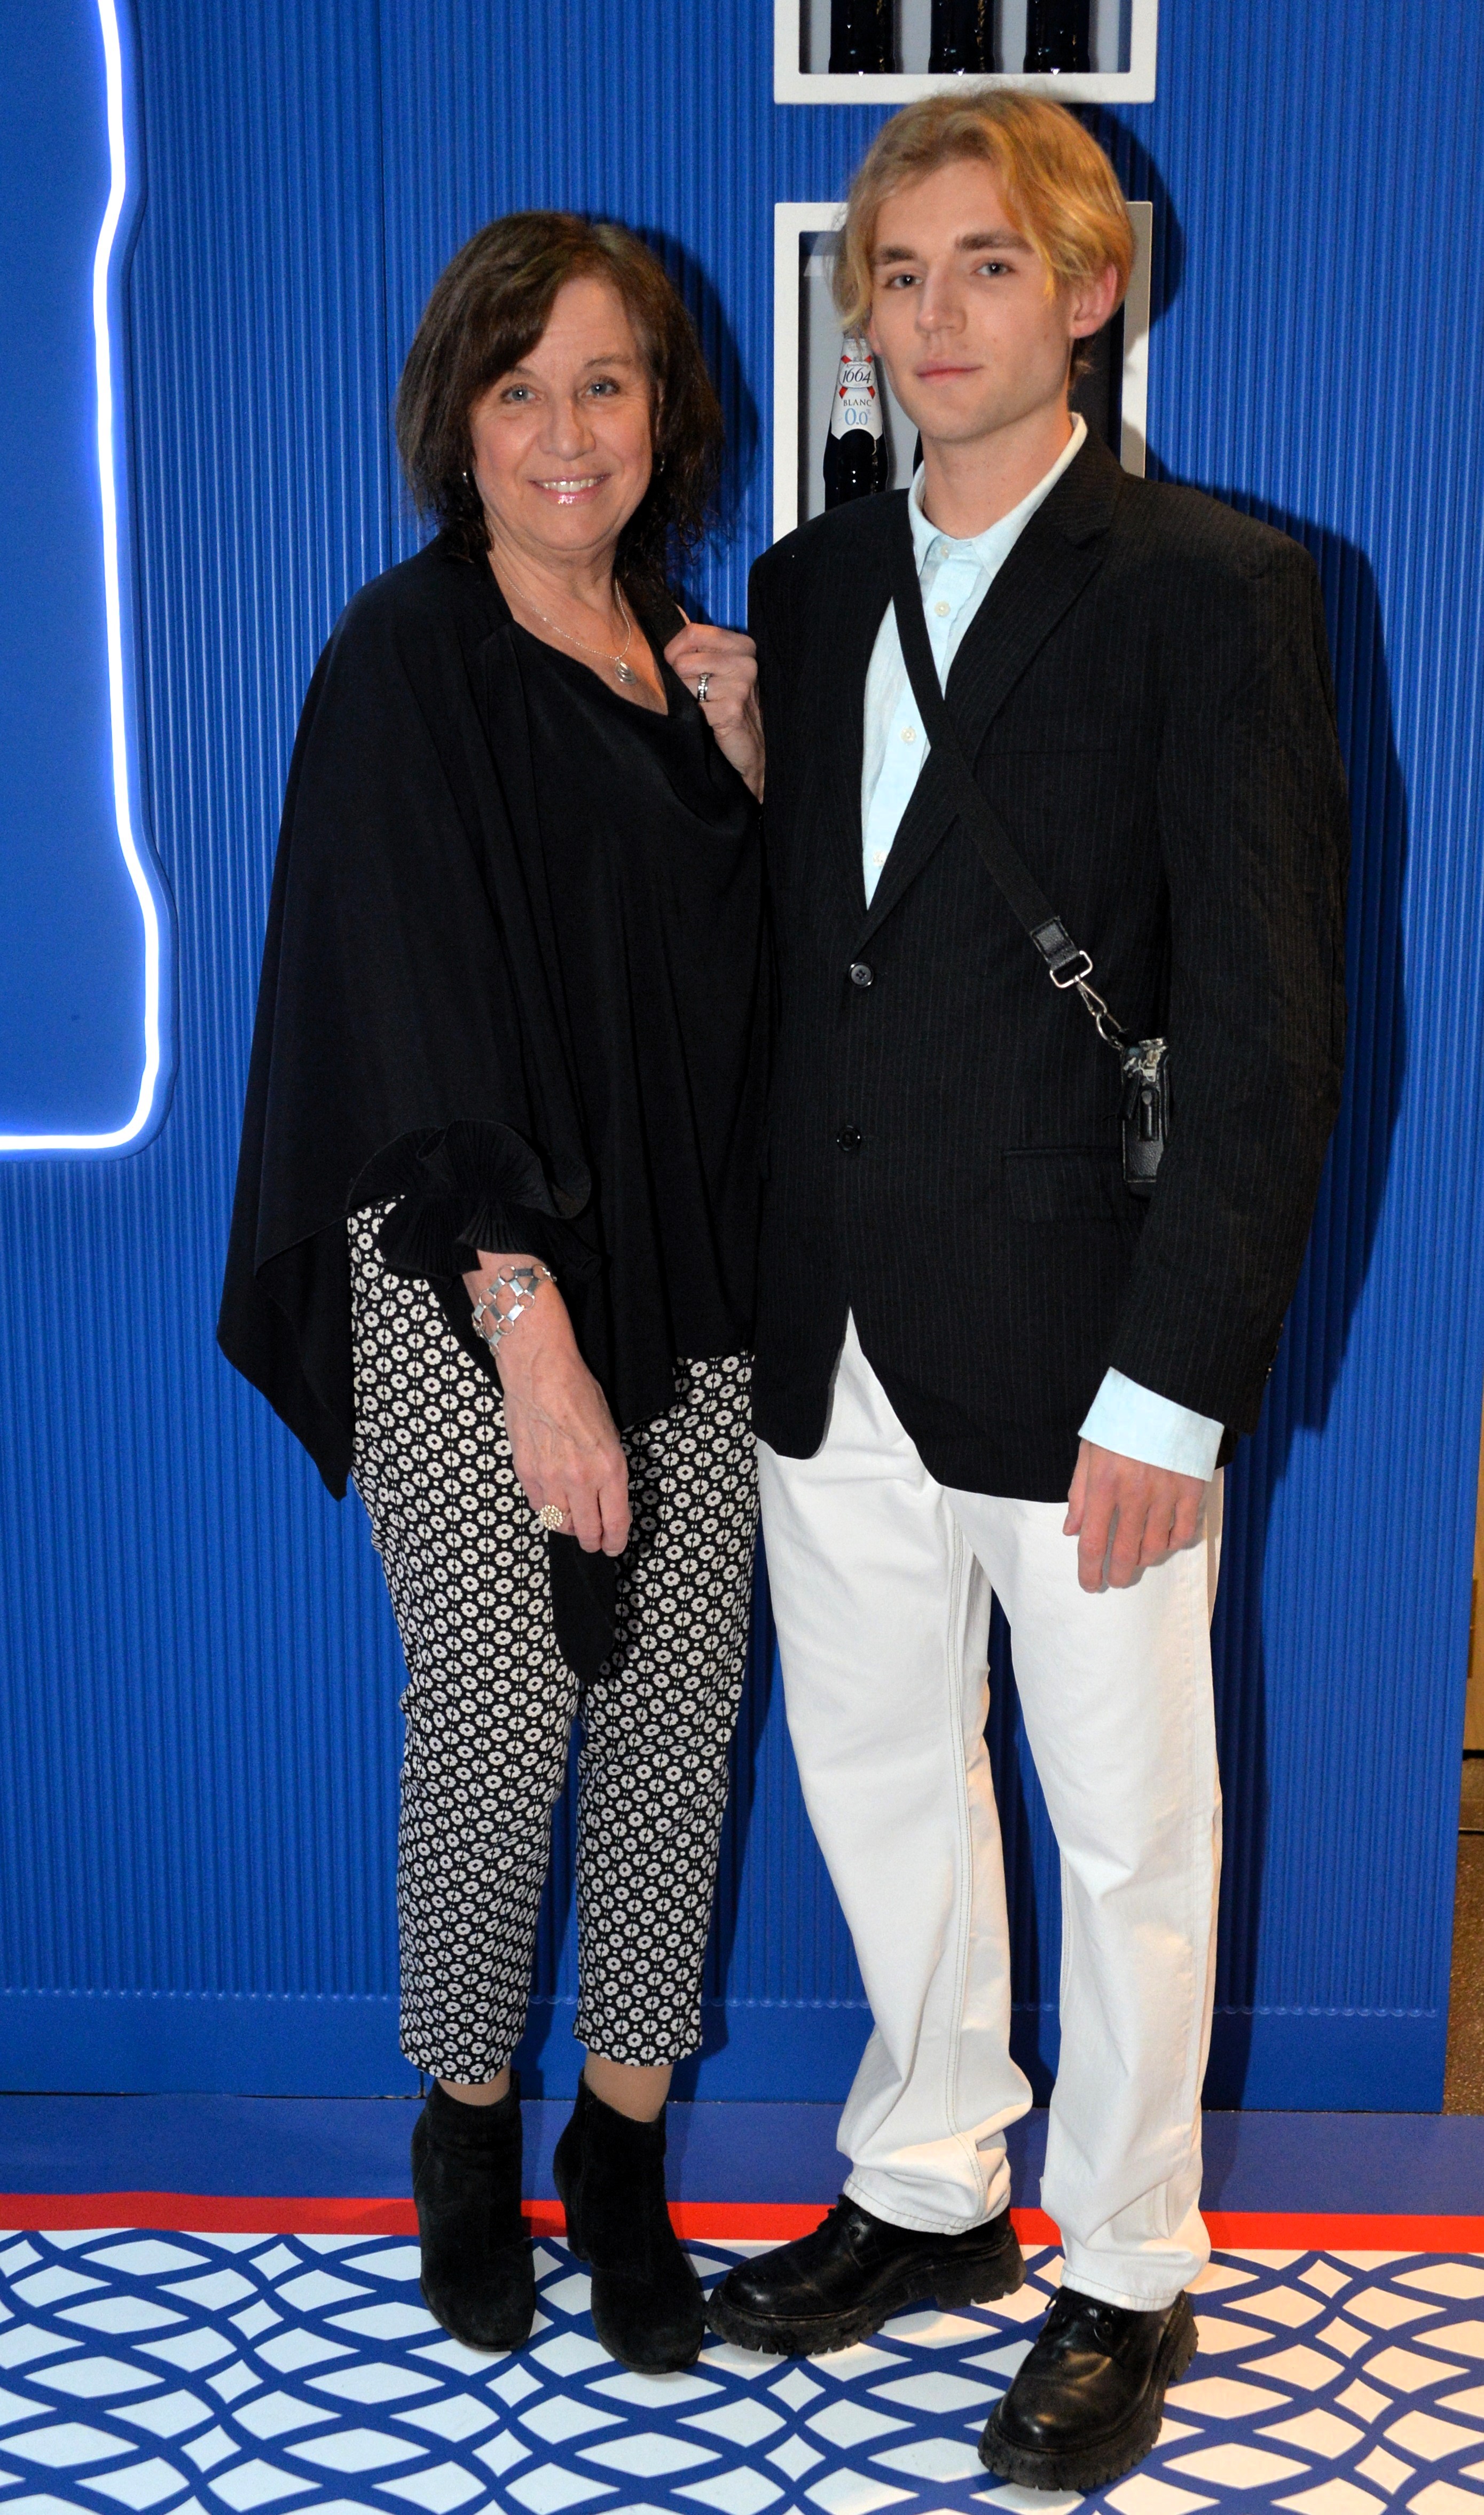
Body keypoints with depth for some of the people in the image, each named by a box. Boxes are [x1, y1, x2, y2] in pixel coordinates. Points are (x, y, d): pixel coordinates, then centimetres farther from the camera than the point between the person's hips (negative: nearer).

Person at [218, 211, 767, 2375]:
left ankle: (624, 2141, 25)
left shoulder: (686, 659, 12)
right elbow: (423, 1022, -15)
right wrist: (534, 1337, -20)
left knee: (679, 1704, 8)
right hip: (470, 1284, -5)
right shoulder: (408, 660, -8)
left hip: (690, 1266, 6)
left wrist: (754, 769, -2)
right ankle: (467, 2121, 25)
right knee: (499, 1720, -1)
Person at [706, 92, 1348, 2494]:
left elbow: (1269, 1029, -12)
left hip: (1080, 1351, -5)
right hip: (836, 1342, 6)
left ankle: (1127, 2273, 32)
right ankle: (928, 2187, 41)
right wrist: (758, 1286, 4)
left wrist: (1169, 1389, -17)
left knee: (1129, 1838, 10)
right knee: (879, 1780, 19)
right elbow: (788, 959, 11)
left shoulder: (1213, 588, -8)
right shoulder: (806, 587, 10)